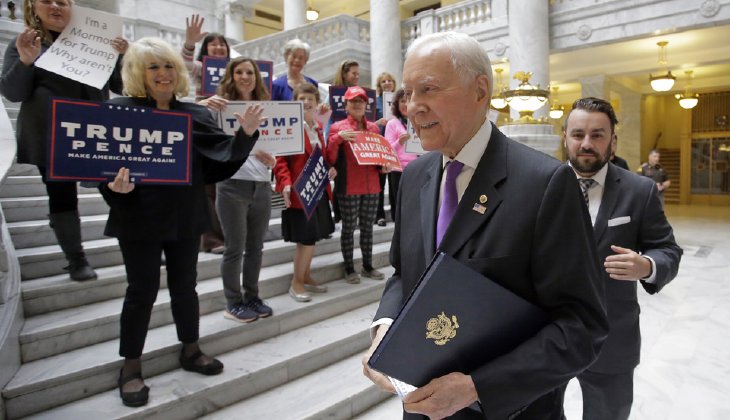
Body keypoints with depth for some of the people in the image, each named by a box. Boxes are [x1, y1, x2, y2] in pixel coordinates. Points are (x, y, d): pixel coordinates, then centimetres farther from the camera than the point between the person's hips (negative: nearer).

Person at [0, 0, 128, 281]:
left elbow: (120, 86, 10)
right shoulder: (25, 42, 7)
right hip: (51, 138, -1)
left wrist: (122, 57, -9)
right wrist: (25, 61, -20)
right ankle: (76, 258, 12)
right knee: (61, 195, 2)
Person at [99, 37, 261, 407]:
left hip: (185, 217, 4)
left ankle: (191, 350, 33)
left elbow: (221, 160, 0)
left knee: (185, 285, 15)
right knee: (142, 290, 4)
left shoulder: (196, 115, 7)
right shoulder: (119, 110, -4)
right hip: (140, 218, -3)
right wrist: (114, 184, -26)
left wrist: (246, 134, -13)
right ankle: (131, 367, 22)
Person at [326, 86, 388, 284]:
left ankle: (368, 266, 21)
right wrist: (337, 138, -19)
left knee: (367, 227, 10)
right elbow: (330, 159, -6)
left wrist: (384, 166, 2)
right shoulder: (338, 127, -1)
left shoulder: (374, 127, 12)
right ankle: (349, 269, 14)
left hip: (371, 186, 4)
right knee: (348, 228, 3)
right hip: (348, 188, -4)